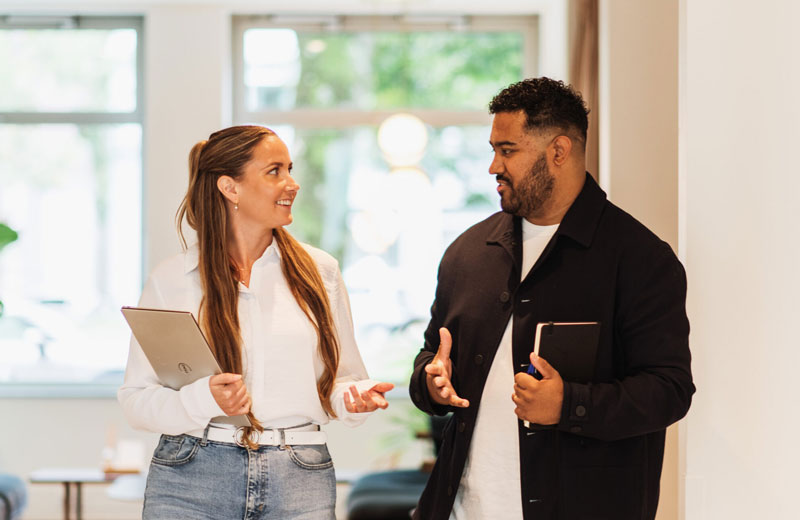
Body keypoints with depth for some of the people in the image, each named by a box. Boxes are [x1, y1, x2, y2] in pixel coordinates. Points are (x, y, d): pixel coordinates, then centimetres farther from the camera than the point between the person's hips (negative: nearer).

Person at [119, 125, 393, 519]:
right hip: (193, 479, -1)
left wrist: (355, 399, -9)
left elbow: (341, 380, 14)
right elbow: (136, 399, -1)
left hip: (299, 484, 2)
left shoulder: (319, 271, 9)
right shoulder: (171, 279, 2)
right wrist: (204, 399, -19)